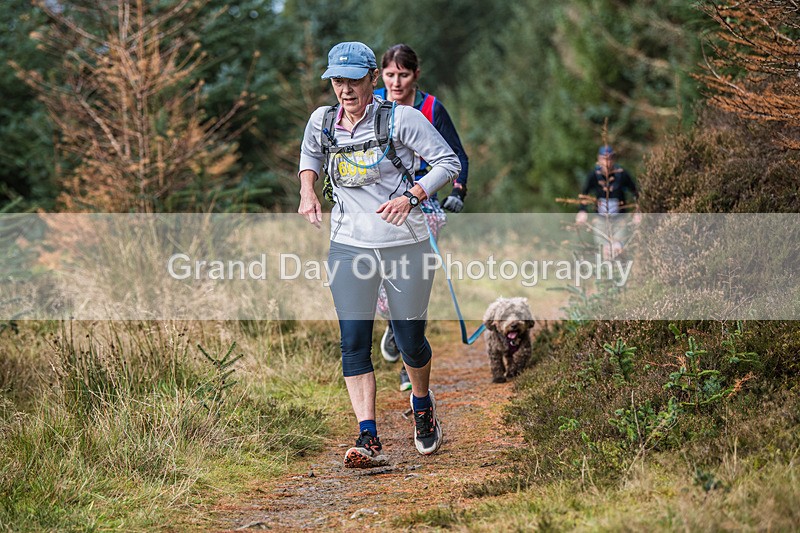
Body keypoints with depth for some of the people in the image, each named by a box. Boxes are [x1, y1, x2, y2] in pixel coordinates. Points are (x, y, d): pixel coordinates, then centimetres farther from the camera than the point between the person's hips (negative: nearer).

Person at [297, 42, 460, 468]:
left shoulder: (401, 118, -11)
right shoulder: (322, 121, 2)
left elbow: (449, 163, -9)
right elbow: (309, 155, 24)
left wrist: (410, 196, -22)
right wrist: (307, 191, 5)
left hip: (405, 244, -3)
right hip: (349, 245, 3)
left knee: (409, 340, 6)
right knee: (354, 343, -8)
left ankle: (422, 404, 37)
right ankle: (368, 440, -9)